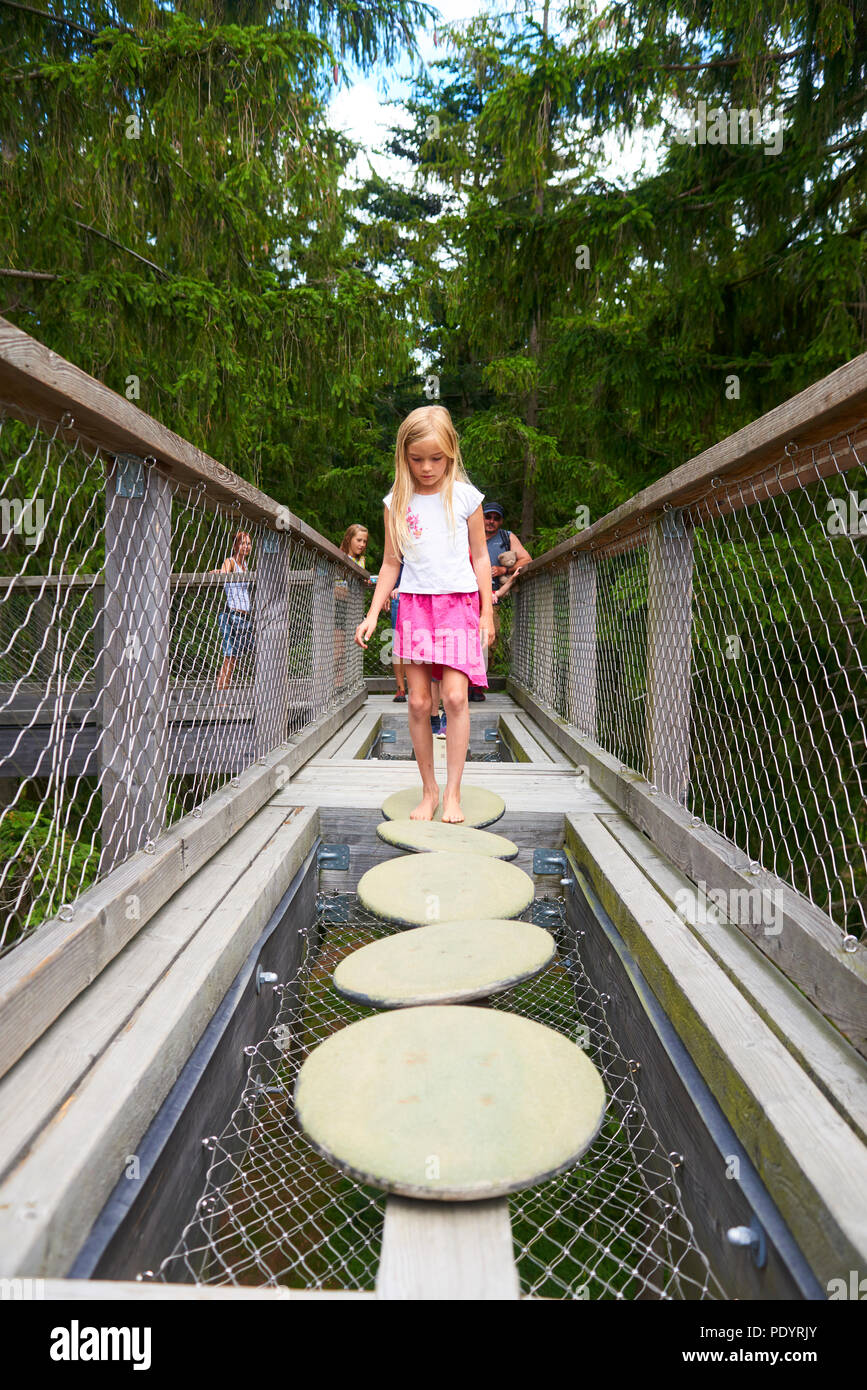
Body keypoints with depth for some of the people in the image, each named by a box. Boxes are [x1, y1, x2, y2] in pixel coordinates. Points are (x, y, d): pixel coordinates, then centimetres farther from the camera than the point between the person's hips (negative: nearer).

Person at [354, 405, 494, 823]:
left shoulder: (465, 496, 2)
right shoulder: (397, 502, 5)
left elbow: (480, 557, 7)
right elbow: (390, 564, 10)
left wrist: (487, 613, 4)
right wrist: (372, 615, 3)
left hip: (459, 603, -2)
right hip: (414, 603, 2)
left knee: (455, 695, -13)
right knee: (418, 701, 0)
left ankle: (453, 792, -2)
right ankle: (428, 790, 13)